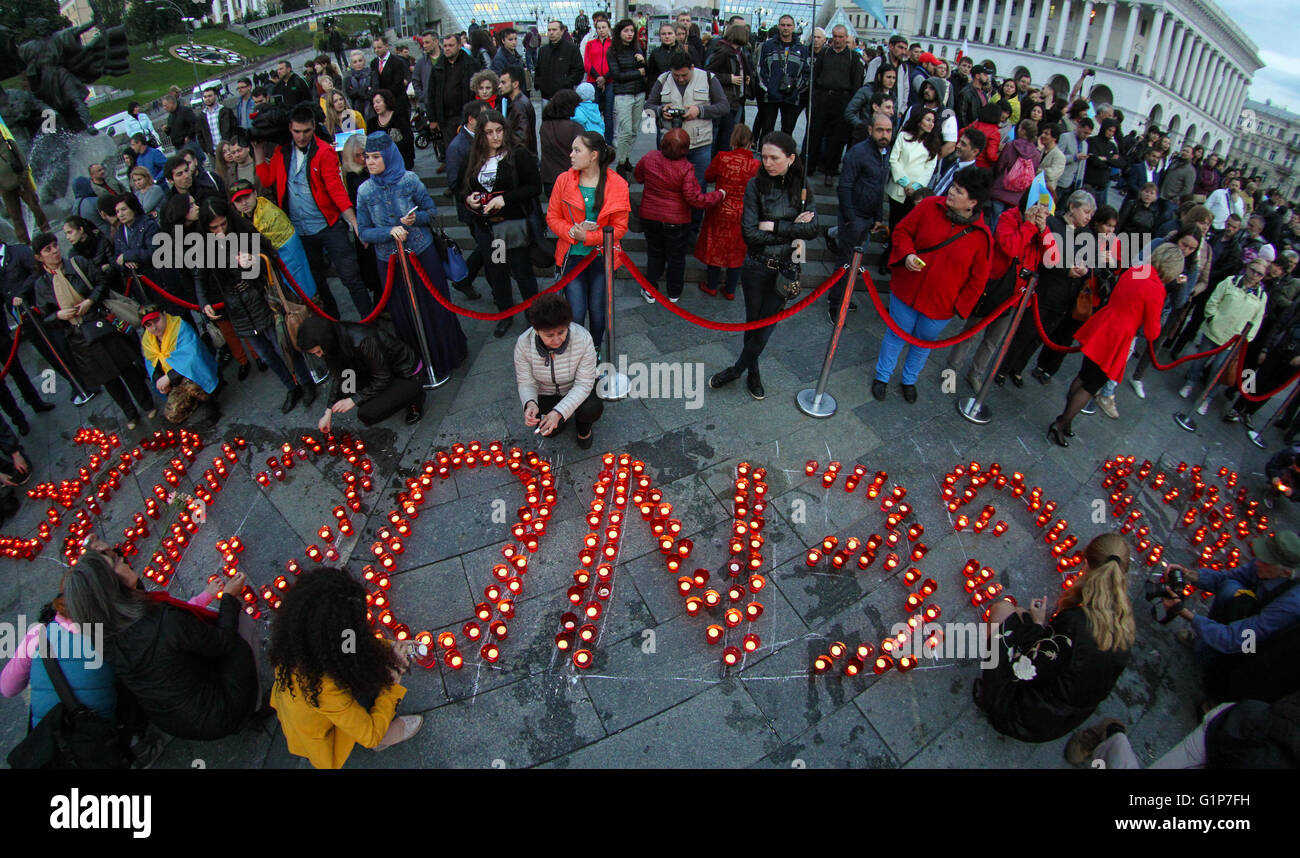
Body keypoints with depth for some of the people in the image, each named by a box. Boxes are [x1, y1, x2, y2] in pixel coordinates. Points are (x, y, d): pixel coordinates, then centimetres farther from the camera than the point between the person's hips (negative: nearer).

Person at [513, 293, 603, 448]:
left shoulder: (583, 338, -30)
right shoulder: (523, 344, -25)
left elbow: (584, 383, -25)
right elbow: (526, 382, -14)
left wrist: (558, 412, -37)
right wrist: (530, 403, -38)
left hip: (577, 390, -1)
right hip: (545, 393, 1)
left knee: (592, 409, -31)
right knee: (550, 430, -24)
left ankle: (584, 427, 9)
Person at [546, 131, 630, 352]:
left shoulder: (617, 185, -8)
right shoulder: (564, 180, -4)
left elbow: (620, 228, -6)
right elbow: (552, 217, 3)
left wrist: (588, 237, -18)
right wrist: (571, 232, -18)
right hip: (572, 255, 0)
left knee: (597, 309, 11)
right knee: (576, 312, -2)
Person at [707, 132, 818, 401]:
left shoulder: (802, 188, -2)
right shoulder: (756, 186, -10)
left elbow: (812, 229, -13)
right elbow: (750, 234, -17)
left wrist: (774, 226, -20)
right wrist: (791, 231, -15)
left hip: (785, 270, 2)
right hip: (757, 267, -2)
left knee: (768, 324, 8)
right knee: (754, 322, 11)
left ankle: (737, 369, 28)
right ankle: (752, 372, 33)